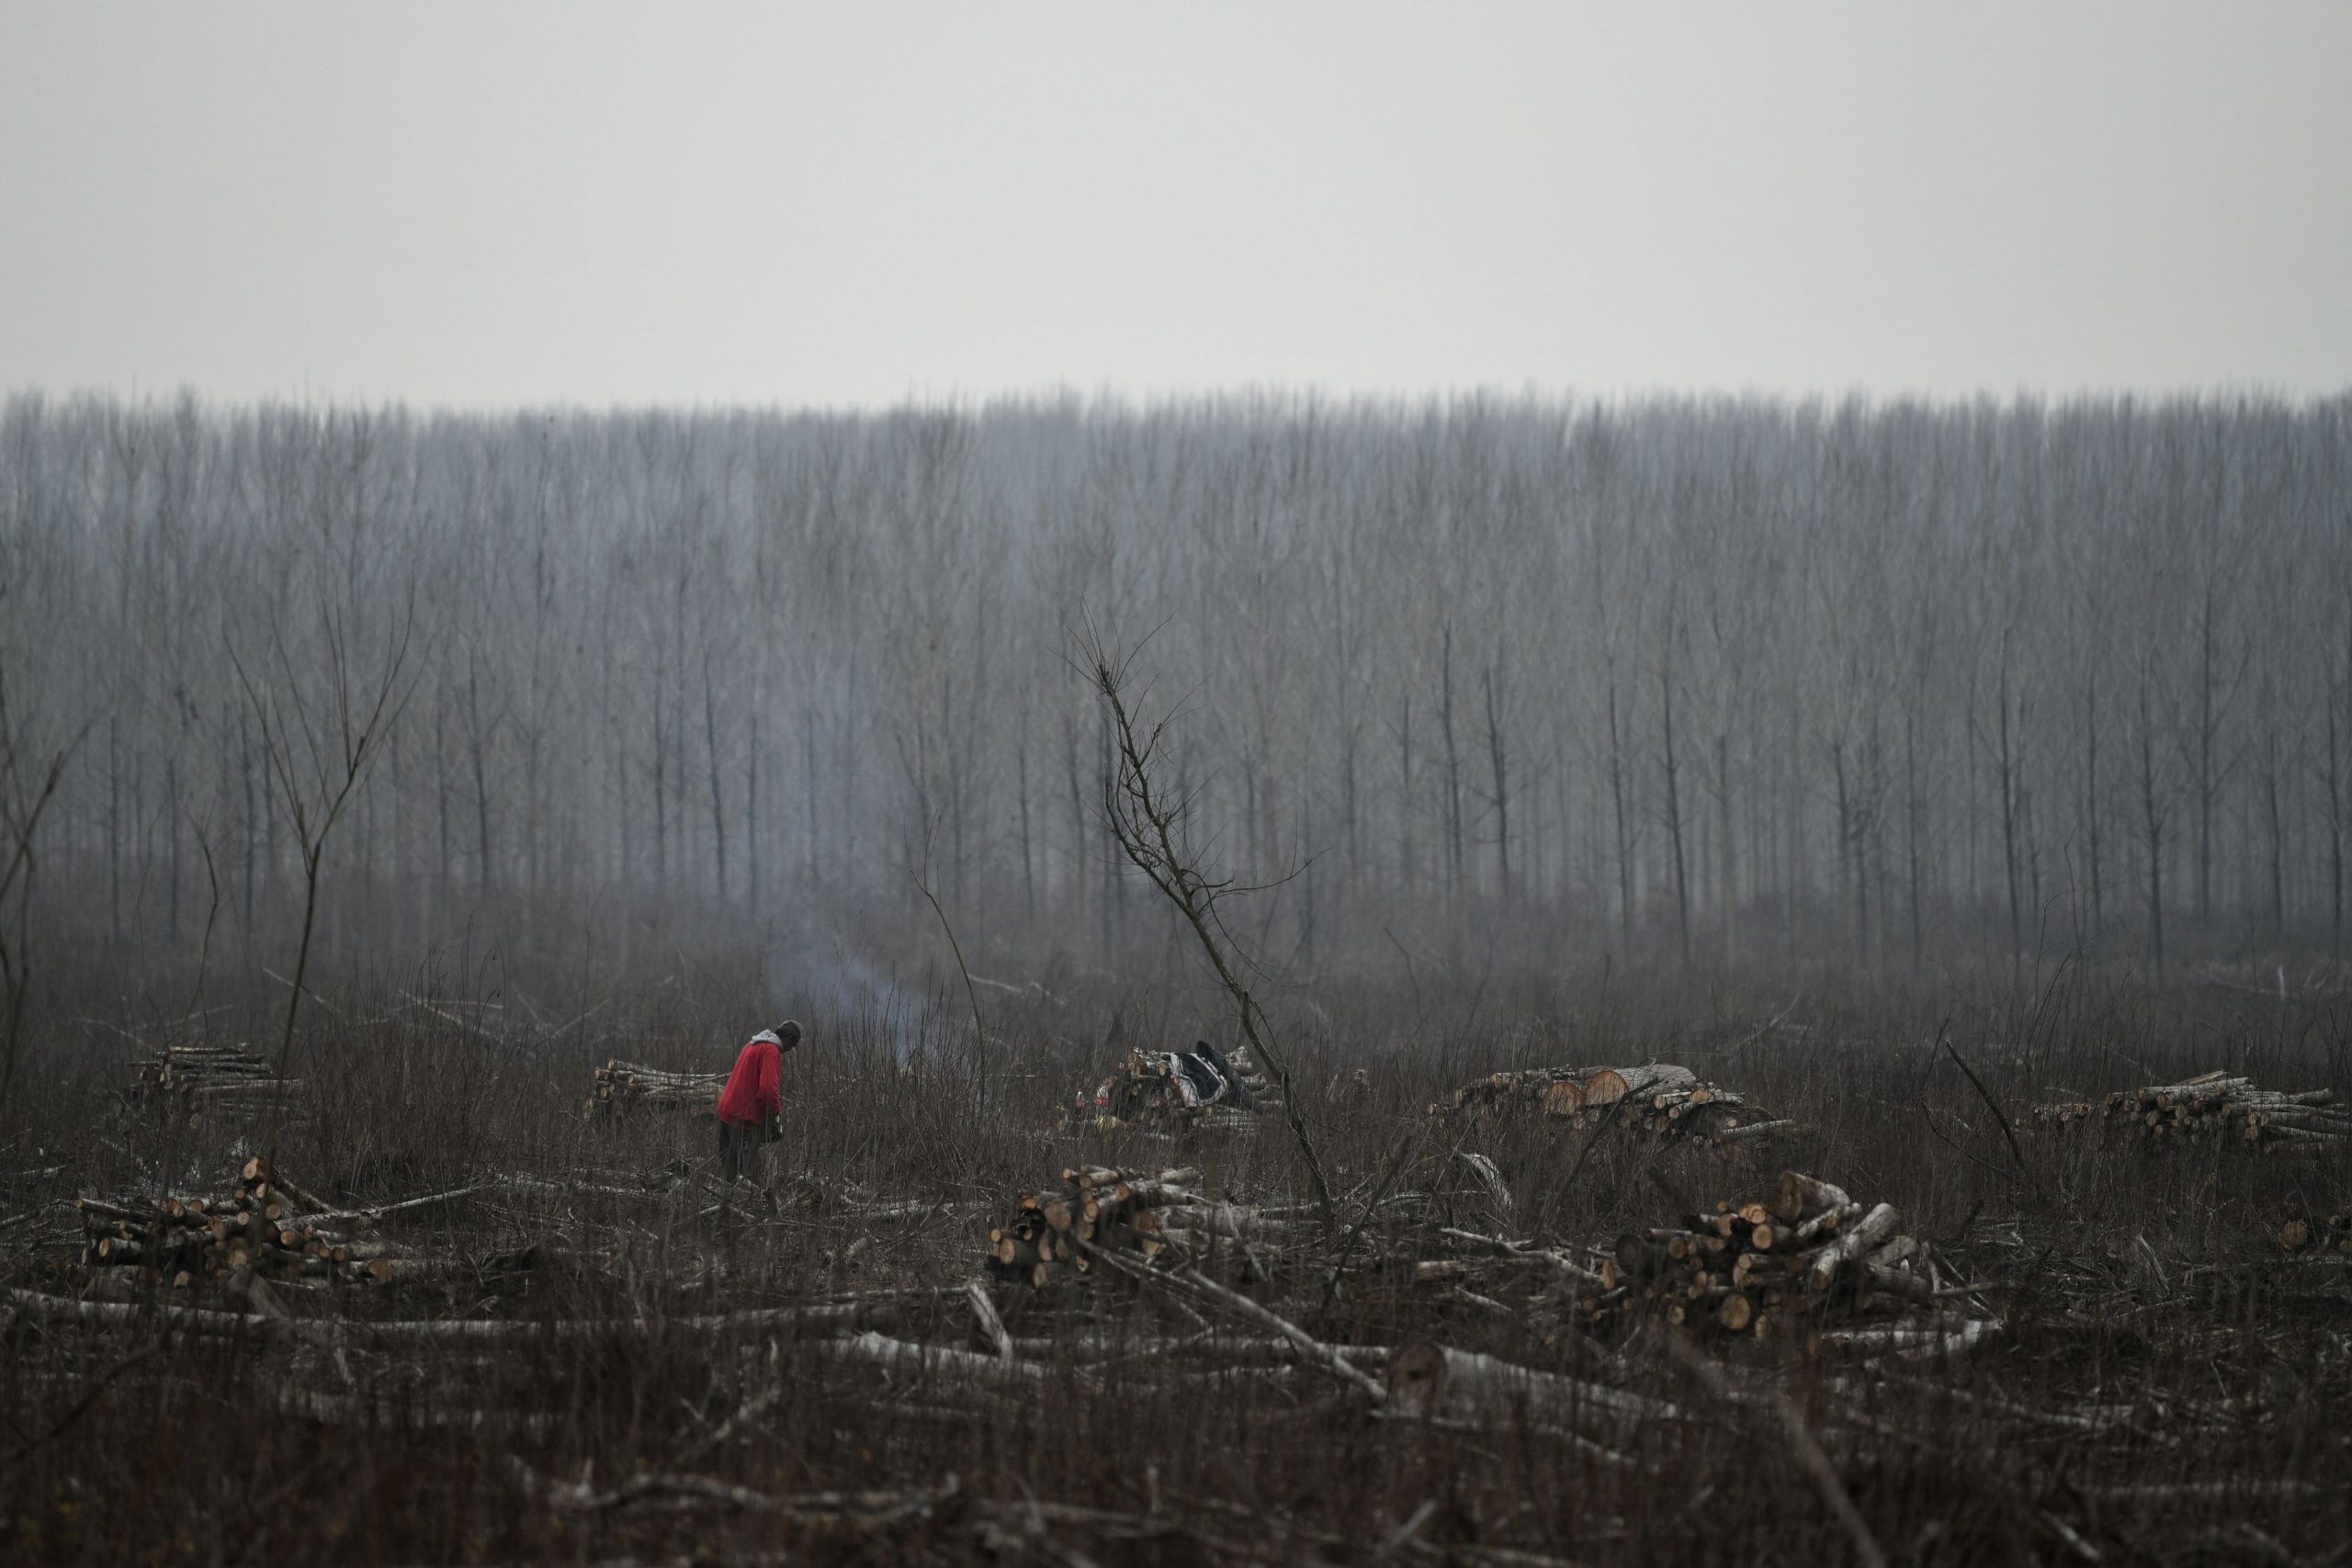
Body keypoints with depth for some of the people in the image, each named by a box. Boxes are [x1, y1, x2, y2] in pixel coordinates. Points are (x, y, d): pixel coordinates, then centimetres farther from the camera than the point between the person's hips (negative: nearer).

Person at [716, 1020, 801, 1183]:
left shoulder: (752, 1044, 18)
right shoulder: (771, 1051, -13)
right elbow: (768, 1088, -22)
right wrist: (777, 1114, -11)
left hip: (727, 1112, 10)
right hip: (746, 1119, -10)